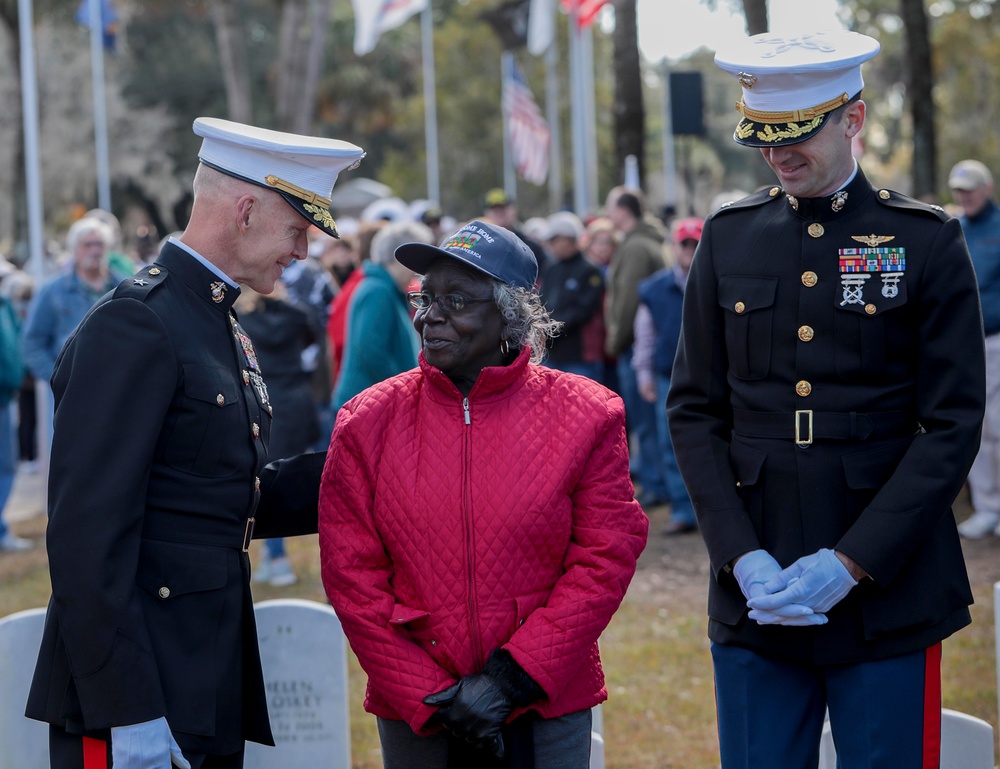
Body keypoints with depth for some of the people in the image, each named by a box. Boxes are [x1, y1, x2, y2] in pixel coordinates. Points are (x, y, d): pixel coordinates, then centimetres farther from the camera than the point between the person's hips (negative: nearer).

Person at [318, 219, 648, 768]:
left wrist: (513, 678, -12)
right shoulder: (368, 423, -1)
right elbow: (351, 576, -2)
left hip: (548, 710, -1)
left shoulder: (584, 417, -3)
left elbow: (605, 558, -5)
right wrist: (432, 696, -9)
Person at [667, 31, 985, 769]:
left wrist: (849, 564, -12)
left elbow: (953, 425, -5)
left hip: (888, 596, -2)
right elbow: (696, 410, 7)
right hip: (753, 596, 3)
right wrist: (743, 558, -6)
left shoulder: (928, 242, -1)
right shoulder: (728, 238, 8)